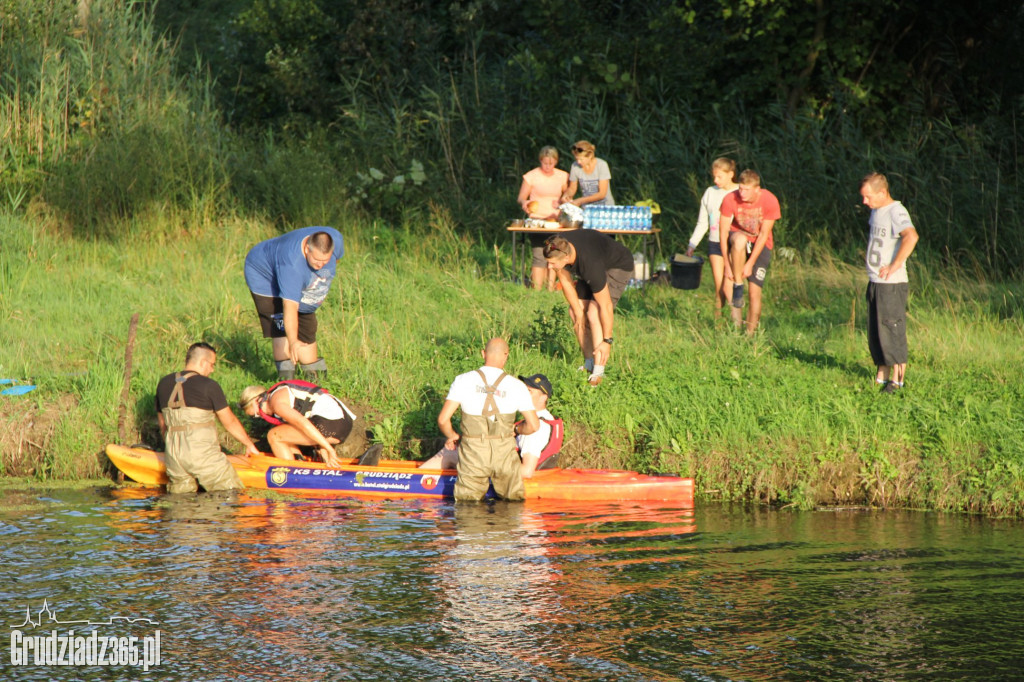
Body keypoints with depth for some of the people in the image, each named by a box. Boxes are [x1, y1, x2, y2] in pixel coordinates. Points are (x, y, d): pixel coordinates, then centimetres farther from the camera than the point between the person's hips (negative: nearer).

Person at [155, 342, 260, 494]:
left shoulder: (164, 384, 11)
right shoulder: (209, 386, -5)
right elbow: (230, 423, 5)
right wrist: (249, 444, 20)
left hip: (174, 458, 5)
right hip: (203, 453, -5)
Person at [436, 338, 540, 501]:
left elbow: (443, 420, -5)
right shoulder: (517, 386, -1)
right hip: (504, 452, 0)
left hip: (473, 452, 0)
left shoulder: (463, 381, -3)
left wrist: (452, 436, 16)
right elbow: (533, 425, 0)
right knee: (515, 500, 12)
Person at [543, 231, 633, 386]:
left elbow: (606, 307, -33)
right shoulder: (557, 248, -26)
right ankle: (589, 363, 13)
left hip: (618, 268, -7)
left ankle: (598, 371, -16)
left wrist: (607, 341, -25)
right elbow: (566, 282, -8)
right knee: (574, 312, 0)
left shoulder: (591, 266, -43)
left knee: (594, 314, -22)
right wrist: (578, 313, -5)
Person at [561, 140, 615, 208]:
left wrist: (581, 201, -21)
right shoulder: (575, 166, -3)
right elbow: (572, 188, 10)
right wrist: (566, 195, -13)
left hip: (605, 206, -4)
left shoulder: (602, 165, -13)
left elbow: (602, 194, -14)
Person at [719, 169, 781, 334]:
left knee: (755, 292, -12)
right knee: (739, 240, -39)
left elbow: (764, 235, -16)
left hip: (760, 244, 0)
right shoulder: (730, 200, -21)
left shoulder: (770, 201, -22)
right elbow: (723, 232, -17)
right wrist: (727, 265, -20)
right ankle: (737, 290, -27)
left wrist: (750, 264, -18)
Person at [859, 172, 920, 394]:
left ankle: (897, 378, -1)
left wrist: (894, 266, -30)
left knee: (891, 330, -6)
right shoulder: (876, 211, 13)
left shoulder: (896, 212, -16)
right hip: (875, 282, 9)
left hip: (891, 284, -9)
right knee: (874, 331, 12)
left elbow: (911, 236, -34)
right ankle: (882, 374, 20)